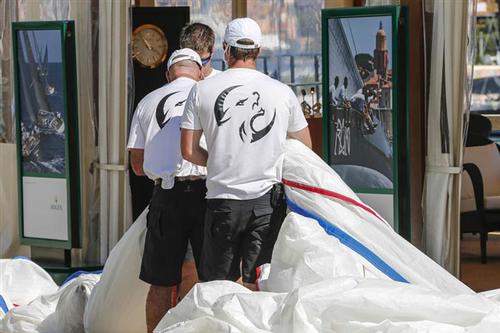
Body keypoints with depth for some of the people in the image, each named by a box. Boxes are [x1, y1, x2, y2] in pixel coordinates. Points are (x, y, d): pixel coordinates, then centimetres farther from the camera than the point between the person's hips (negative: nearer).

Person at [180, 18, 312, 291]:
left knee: (218, 283, 6)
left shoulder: (202, 91, -2)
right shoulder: (283, 93, 0)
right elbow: (305, 148, 11)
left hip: (222, 199, -1)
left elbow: (188, 151, -2)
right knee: (257, 285, 2)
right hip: (267, 199, 1)